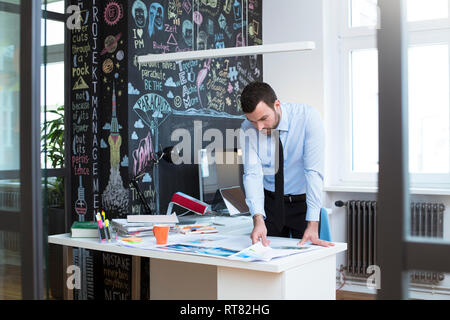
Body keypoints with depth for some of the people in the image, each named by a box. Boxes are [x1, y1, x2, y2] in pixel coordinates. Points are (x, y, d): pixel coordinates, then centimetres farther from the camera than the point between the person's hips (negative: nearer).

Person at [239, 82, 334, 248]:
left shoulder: (308, 117, -22)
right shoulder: (248, 129, -14)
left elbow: (314, 172, -26)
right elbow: (252, 173, -19)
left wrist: (312, 226, -31)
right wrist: (258, 219, -34)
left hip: (303, 202, -2)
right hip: (270, 202, 2)